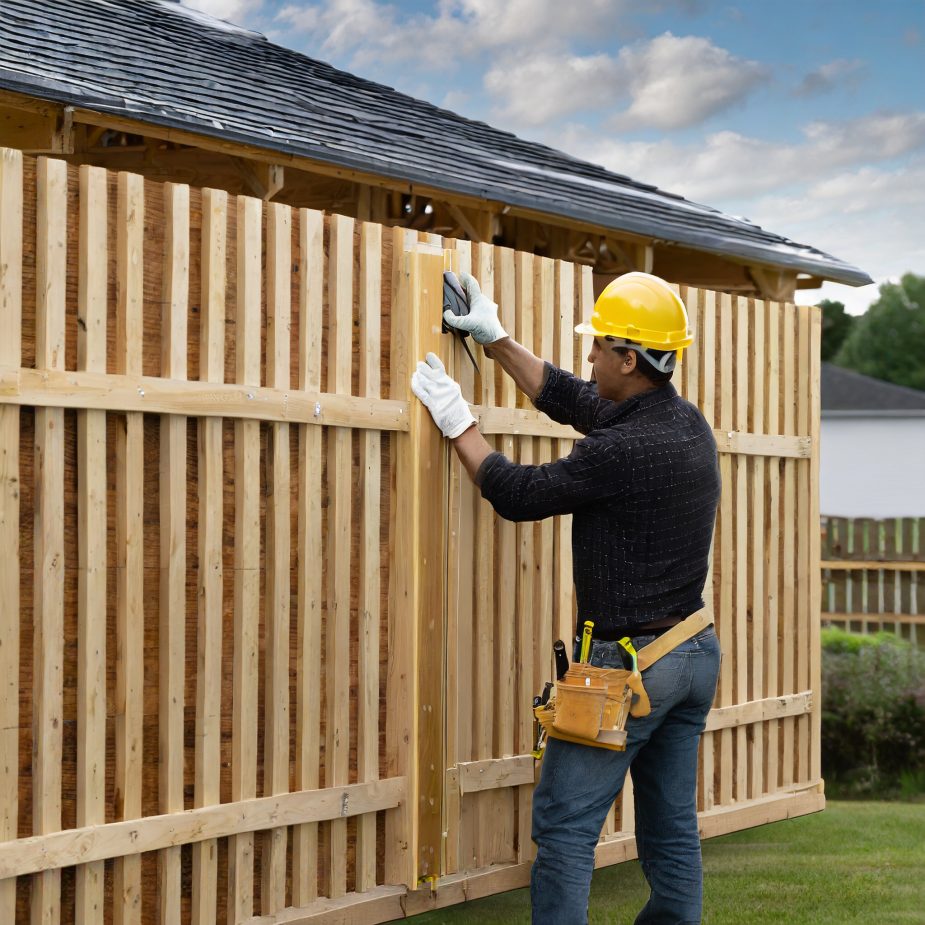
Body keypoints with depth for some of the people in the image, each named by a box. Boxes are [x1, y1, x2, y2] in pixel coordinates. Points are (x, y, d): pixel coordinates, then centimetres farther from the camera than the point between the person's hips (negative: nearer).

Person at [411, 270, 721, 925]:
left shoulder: (621, 450, -22)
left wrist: (458, 423, 3)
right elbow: (569, 399, 18)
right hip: (696, 653, 9)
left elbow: (518, 495, -9)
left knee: (566, 825, -2)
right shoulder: (687, 423, 5)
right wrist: (497, 340, 22)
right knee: (673, 828, 13)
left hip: (629, 662, -9)